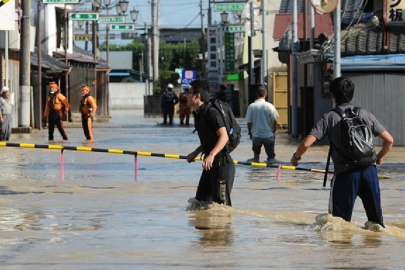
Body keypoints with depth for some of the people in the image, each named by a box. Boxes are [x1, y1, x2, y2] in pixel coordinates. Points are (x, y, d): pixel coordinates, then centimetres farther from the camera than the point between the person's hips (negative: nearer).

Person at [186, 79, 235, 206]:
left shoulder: (212, 113, -16)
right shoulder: (198, 114, 12)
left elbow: (224, 137, -23)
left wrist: (211, 155, -33)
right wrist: (195, 153, 15)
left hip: (222, 163, -10)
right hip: (210, 164, 10)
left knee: (221, 202, -8)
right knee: (201, 200, 12)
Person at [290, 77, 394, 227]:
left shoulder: (329, 118, 0)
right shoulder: (364, 114, 8)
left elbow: (306, 143, -8)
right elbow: (389, 140, 9)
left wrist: (296, 157, 13)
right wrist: (379, 158, 28)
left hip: (345, 174, -3)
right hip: (369, 170, 3)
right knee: (375, 219, 14)